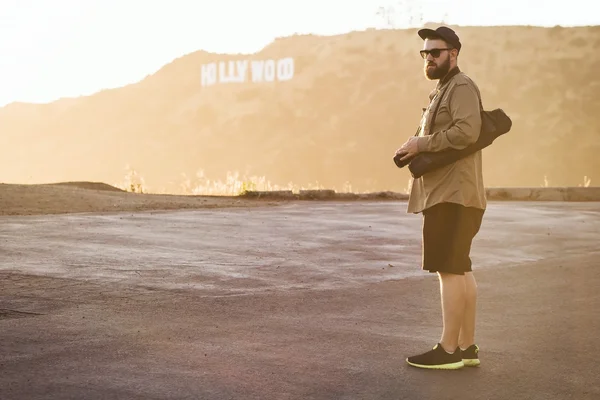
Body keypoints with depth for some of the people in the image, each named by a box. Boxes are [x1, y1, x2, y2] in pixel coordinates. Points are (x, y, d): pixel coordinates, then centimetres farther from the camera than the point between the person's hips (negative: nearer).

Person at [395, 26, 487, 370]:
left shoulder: (461, 87, -9)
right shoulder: (443, 90, 23)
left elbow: (467, 131, -25)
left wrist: (422, 144, -18)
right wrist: (418, 149, 10)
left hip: (453, 193, -11)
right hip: (445, 192, 11)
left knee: (450, 269, -10)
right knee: (461, 269, 11)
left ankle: (448, 350, -7)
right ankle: (467, 347, 17)